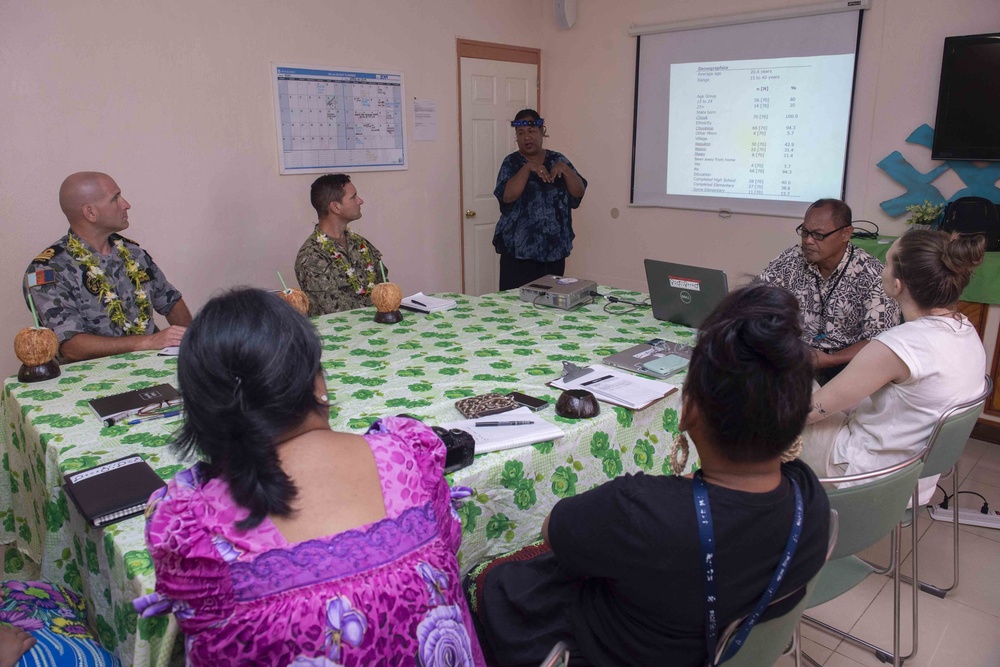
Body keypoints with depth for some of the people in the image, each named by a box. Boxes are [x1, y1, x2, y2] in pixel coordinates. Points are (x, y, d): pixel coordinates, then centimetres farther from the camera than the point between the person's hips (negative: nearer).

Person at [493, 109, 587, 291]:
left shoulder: (558, 159, 9)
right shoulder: (512, 162, 1)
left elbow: (579, 192, 1)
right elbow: (507, 196, -15)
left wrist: (565, 169, -14)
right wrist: (528, 168, -21)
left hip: (555, 249, 3)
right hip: (519, 249, -3)